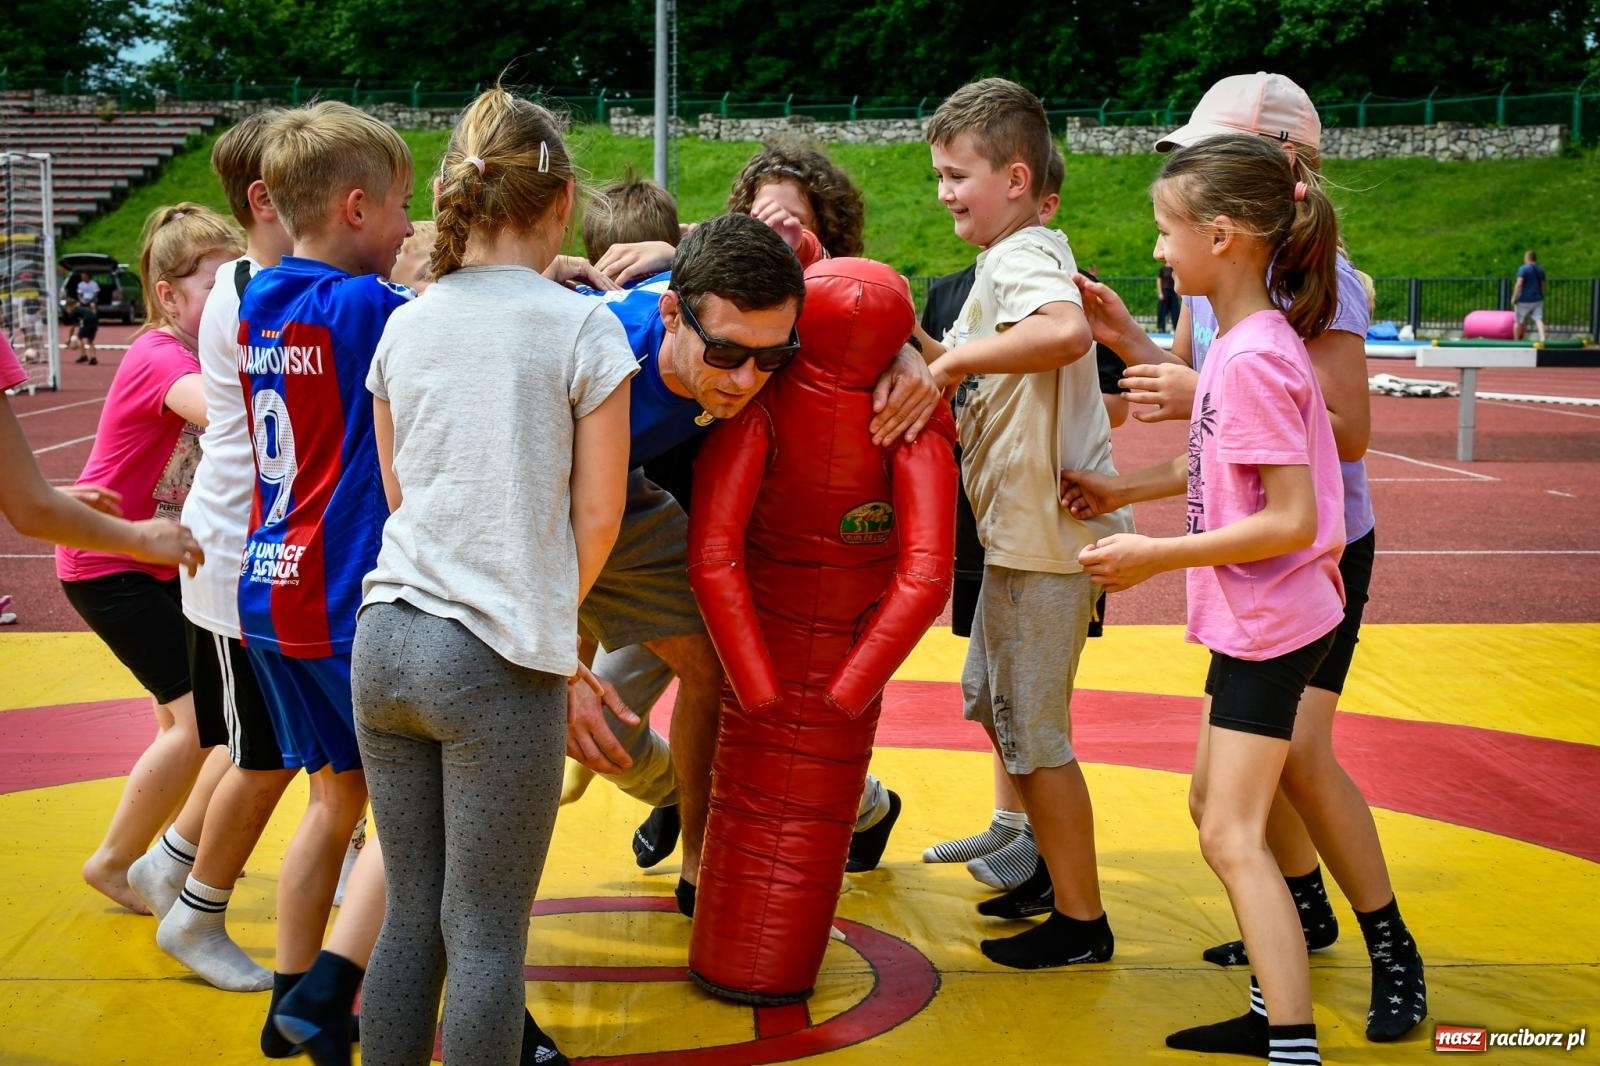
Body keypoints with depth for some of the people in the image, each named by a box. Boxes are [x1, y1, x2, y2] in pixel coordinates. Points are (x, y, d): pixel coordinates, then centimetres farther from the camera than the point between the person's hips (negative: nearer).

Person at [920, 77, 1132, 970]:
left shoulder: (1019, 258, -18)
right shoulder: (1031, 251, 15)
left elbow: (1066, 331, -40)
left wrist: (953, 358, -33)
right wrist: (941, 359, 2)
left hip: (1048, 533, -11)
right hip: (1029, 528, 11)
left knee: (1033, 728, -1)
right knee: (991, 701, 23)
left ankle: (1081, 920, 13)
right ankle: (1058, 863, 38)